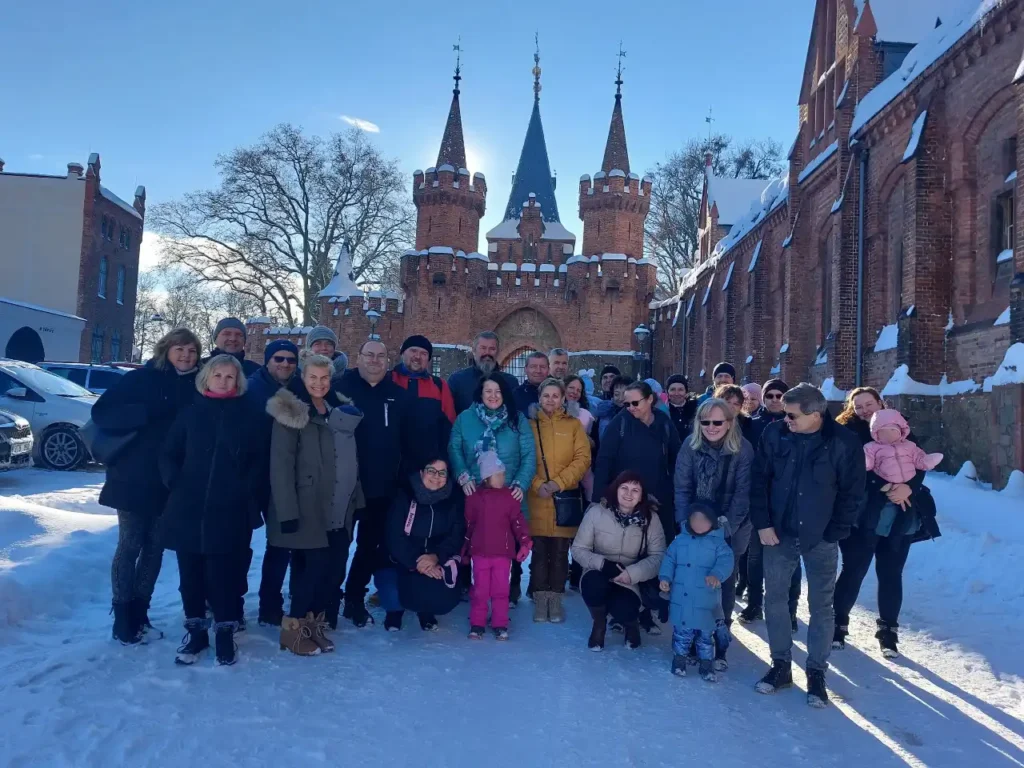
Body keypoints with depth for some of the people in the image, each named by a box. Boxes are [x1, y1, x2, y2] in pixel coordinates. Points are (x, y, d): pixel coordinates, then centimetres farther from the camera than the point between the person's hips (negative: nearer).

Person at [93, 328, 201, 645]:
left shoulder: (196, 387, 5)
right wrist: (146, 413, -22)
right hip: (134, 479, -4)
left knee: (155, 548, 10)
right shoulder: (140, 379, -6)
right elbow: (101, 412, -12)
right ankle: (122, 619, 13)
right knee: (129, 547, 3)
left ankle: (139, 615, 21)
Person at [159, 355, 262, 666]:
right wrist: (175, 483, -7)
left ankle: (225, 631, 15)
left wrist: (246, 488, -7)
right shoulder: (191, 412, 6)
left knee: (222, 573, 0)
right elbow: (169, 454, 8)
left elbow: (257, 459, 5)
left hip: (229, 510, -2)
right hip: (188, 508, 2)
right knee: (190, 573, 9)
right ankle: (195, 629, 24)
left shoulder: (246, 415, 4)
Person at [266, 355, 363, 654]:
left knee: (335, 568, 6)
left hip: (340, 508, 6)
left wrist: (357, 497, 12)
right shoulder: (291, 413, -8)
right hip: (308, 508, -6)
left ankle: (314, 624, 20)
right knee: (315, 567, -7)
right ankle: (293, 627, 9)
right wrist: (287, 511, -20)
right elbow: (281, 466, -14)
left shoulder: (343, 409, 12)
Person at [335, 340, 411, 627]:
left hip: (383, 487, 4)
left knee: (371, 547, 13)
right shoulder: (340, 387, -5)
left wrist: (406, 477, 3)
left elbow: (408, 441, 8)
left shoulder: (399, 395, 6)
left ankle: (355, 600, 29)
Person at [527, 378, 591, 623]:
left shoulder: (573, 425, 6)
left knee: (560, 552, 5)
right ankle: (540, 599, 12)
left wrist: (559, 482, -12)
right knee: (539, 552, 3)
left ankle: (555, 599, 15)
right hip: (536, 498, 0)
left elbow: (583, 459, -1)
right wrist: (537, 485, -14)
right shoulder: (530, 425, 6)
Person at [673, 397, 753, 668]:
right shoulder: (690, 446, -9)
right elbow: (682, 488, -7)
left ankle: (719, 642, 12)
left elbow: (743, 493, -15)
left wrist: (726, 526, -22)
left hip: (732, 527, -1)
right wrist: (685, 523, -17)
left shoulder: (743, 449, -14)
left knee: (724, 580, 2)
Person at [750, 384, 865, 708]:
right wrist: (763, 524, -6)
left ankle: (816, 673, 23)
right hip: (778, 533, 2)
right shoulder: (774, 434, -7)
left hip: (820, 539, -2)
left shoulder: (845, 443, -13)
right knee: (774, 599, 9)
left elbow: (852, 494, -6)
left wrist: (833, 534, -9)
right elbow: (759, 480, -1)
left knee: (821, 606, 8)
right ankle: (780, 665, 25)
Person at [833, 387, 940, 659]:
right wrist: (887, 487, -22)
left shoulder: (902, 431, 11)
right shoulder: (849, 433, 0)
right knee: (853, 571, 2)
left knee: (891, 574, 8)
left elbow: (919, 465, 1)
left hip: (901, 518, 3)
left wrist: (908, 487, -18)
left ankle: (887, 630, 22)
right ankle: (838, 624, 17)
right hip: (863, 516, -3)